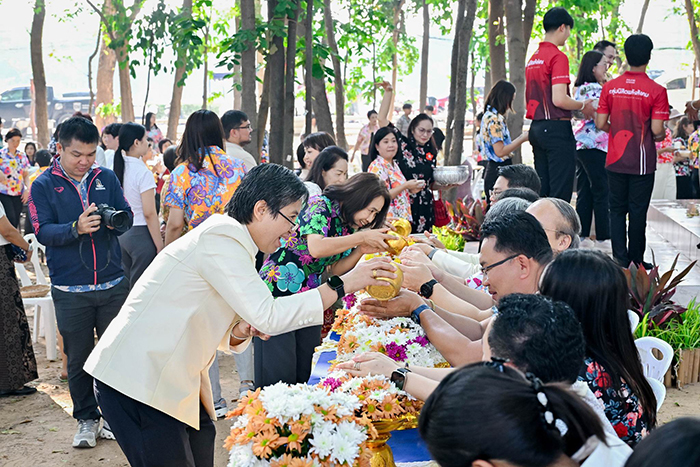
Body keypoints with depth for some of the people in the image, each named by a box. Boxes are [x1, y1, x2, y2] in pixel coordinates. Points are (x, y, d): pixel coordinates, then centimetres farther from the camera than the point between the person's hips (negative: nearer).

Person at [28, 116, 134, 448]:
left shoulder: (106, 178, 6)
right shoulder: (43, 186, -1)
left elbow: (128, 217, 4)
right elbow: (43, 231, -10)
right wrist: (76, 228, -28)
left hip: (113, 284, 2)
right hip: (70, 290, -2)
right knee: (79, 358, 8)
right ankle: (87, 419, 23)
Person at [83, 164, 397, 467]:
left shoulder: (229, 240, 14)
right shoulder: (219, 240, -16)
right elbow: (268, 315, -25)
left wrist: (240, 332, -4)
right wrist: (343, 284, -21)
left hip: (168, 379, 9)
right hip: (138, 382, -9)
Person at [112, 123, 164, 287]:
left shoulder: (118, 168, 4)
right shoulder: (143, 172, -16)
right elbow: (149, 213, -17)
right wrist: (160, 246, -12)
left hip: (122, 235, 7)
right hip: (141, 235, -7)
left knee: (125, 285, 15)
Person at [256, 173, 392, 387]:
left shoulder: (349, 226, 9)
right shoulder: (320, 205, -12)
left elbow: (334, 268, 11)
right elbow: (316, 248, -28)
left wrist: (361, 251, -5)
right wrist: (362, 237, -21)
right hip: (278, 291, -8)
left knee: (305, 374, 8)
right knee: (278, 378, -8)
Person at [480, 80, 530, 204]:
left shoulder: (490, 115, 15)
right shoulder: (494, 119, -15)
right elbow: (500, 151, -18)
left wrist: (521, 138, 17)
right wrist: (522, 139, -10)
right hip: (498, 170, -10)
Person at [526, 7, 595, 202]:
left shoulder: (533, 59, 14)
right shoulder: (558, 56, -12)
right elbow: (559, 99, -20)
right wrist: (583, 106, -3)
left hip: (536, 127, 9)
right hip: (557, 127, -9)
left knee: (541, 190, 12)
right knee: (560, 192, -6)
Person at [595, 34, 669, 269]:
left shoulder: (610, 87, -1)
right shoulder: (657, 90, -11)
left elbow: (601, 124, -1)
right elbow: (656, 130, -14)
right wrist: (661, 137, 9)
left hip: (615, 159, 3)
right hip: (642, 161, -3)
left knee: (617, 210, 10)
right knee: (638, 211, 5)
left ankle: (620, 259, 10)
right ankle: (636, 261, 12)